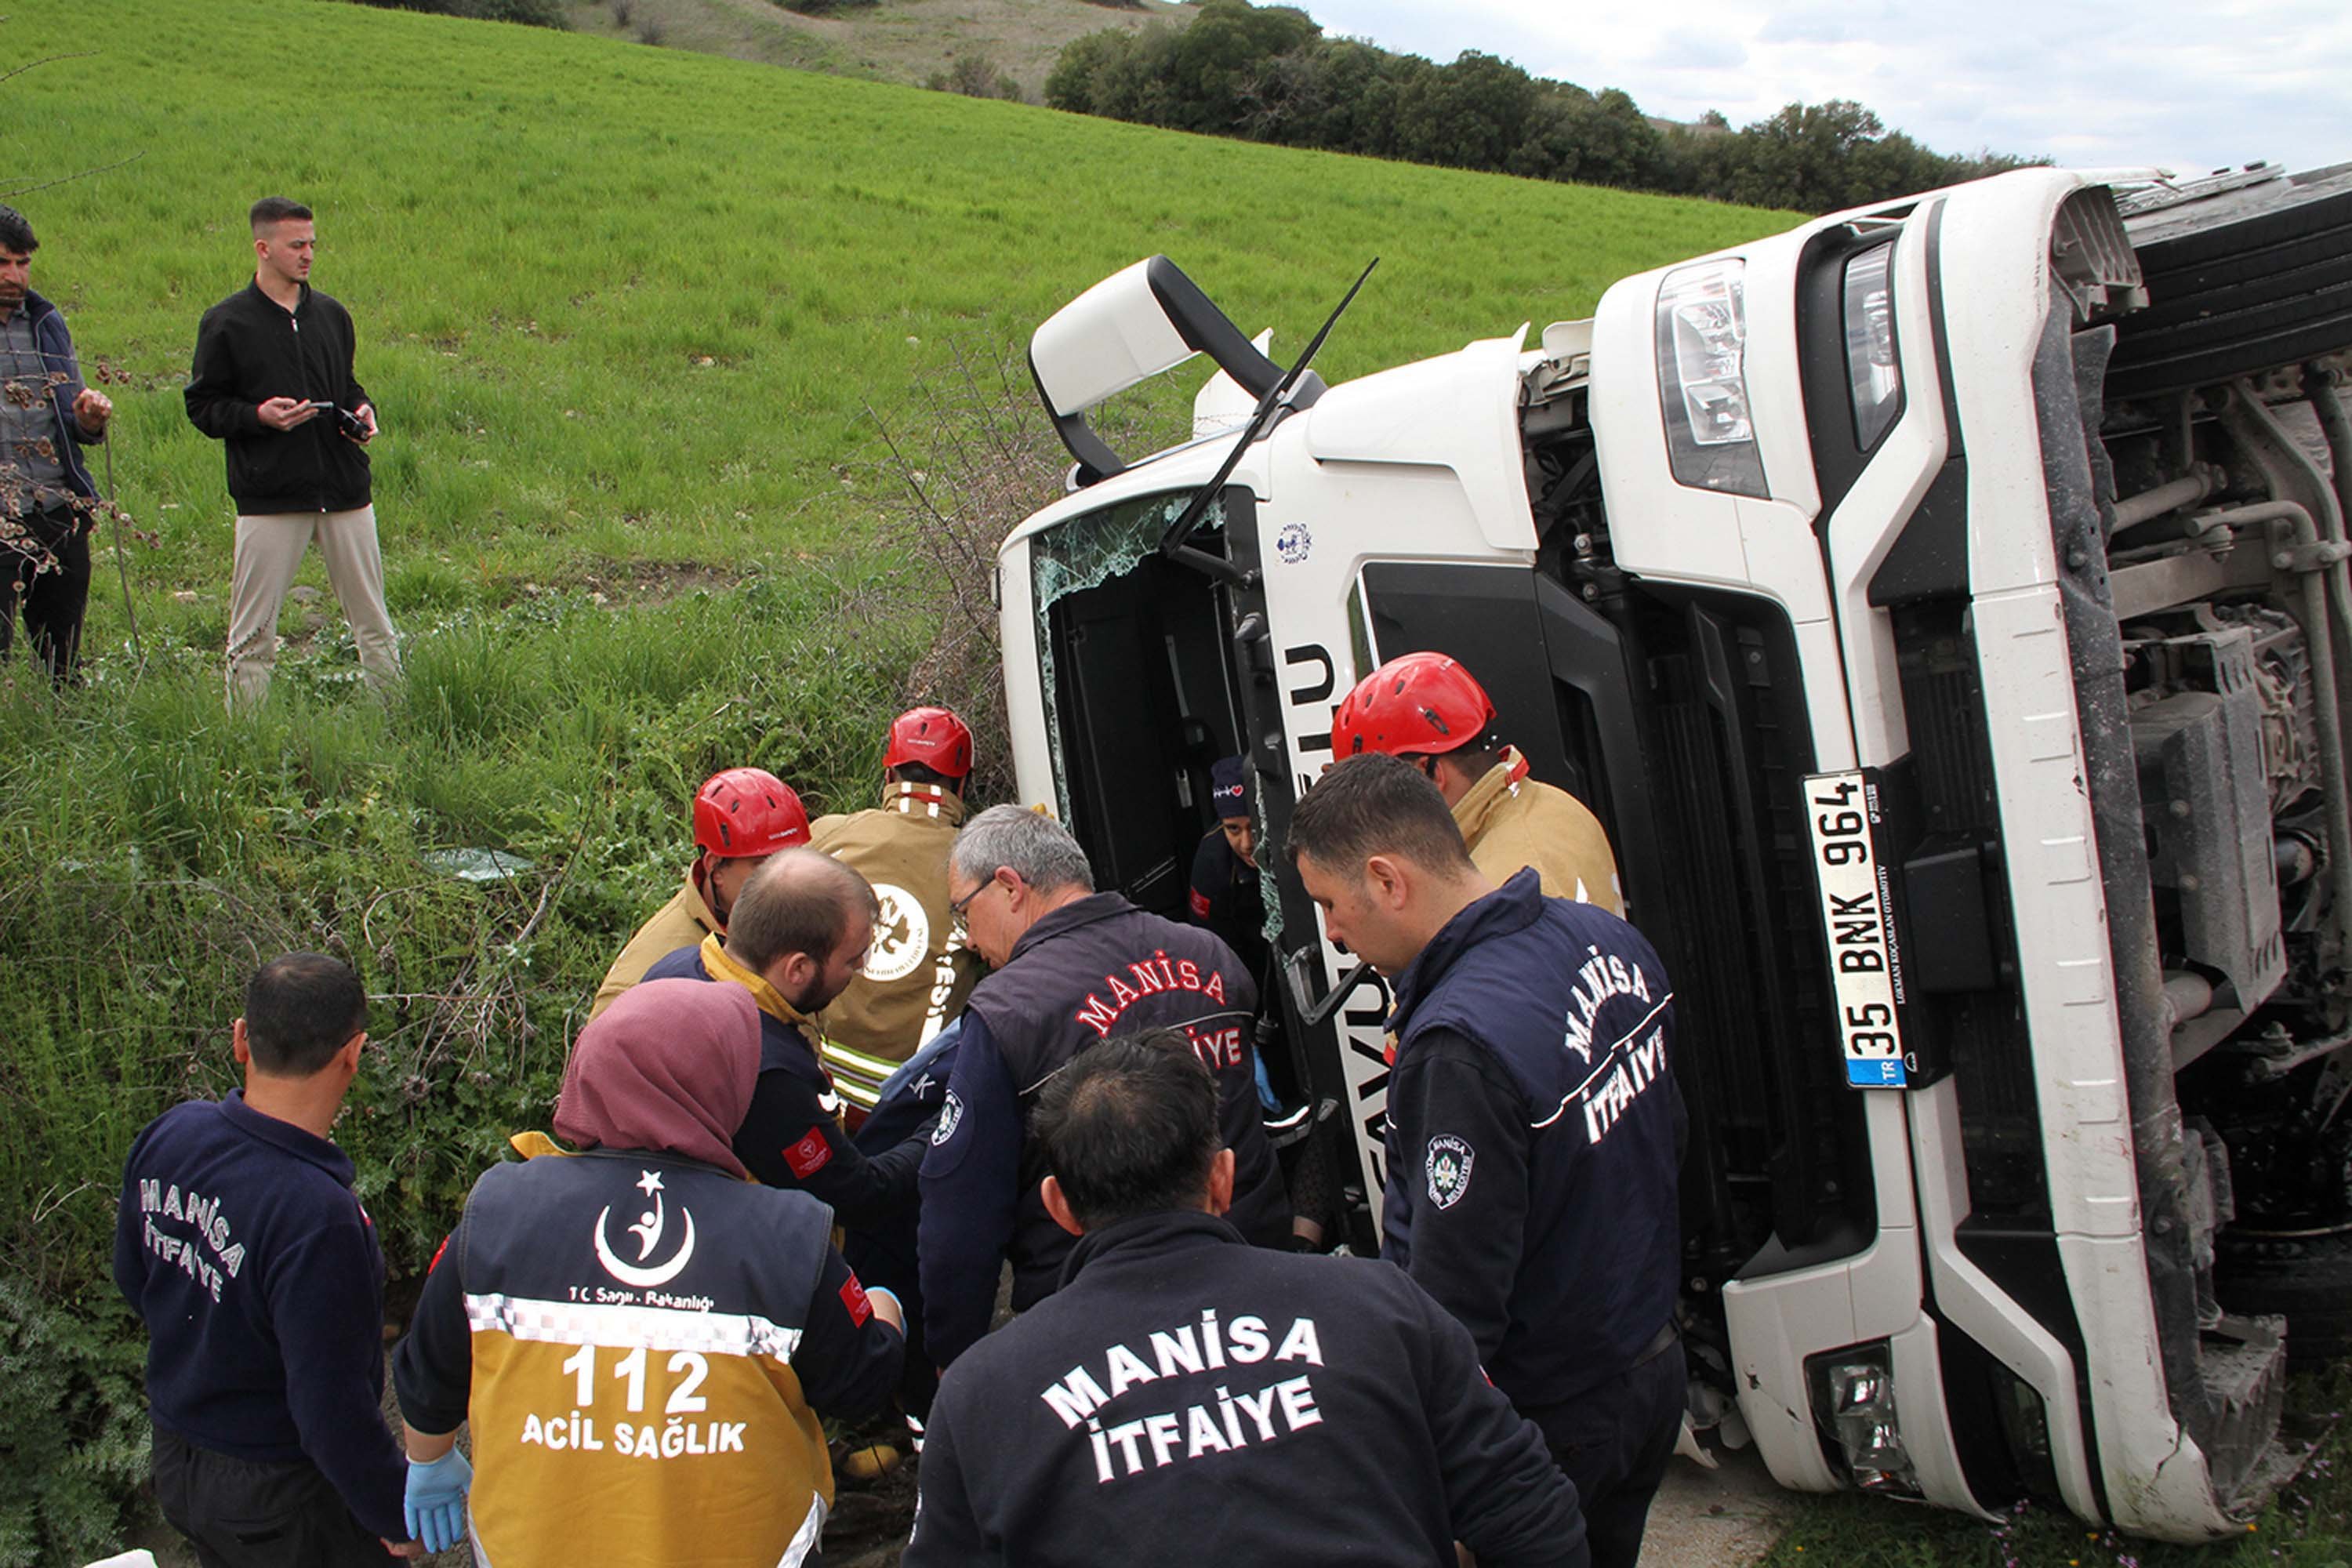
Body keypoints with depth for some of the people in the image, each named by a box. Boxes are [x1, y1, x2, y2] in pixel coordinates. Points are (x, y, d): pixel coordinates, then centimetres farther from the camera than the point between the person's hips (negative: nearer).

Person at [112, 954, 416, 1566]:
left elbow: (133, 1276, 6)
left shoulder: (170, 1134, -12)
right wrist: (396, 1515, -13)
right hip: (279, 1493, -7)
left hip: (176, 1459, 7)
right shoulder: (319, 1220, -35)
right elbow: (333, 1408, -28)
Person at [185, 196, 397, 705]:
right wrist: (257, 416, -15)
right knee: (253, 635, 1)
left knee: (373, 622, 9)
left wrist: (362, 409, 3)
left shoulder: (331, 315, 12)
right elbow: (202, 406, 2)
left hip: (345, 489, 4)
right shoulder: (226, 323, 0)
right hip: (269, 496, -3)